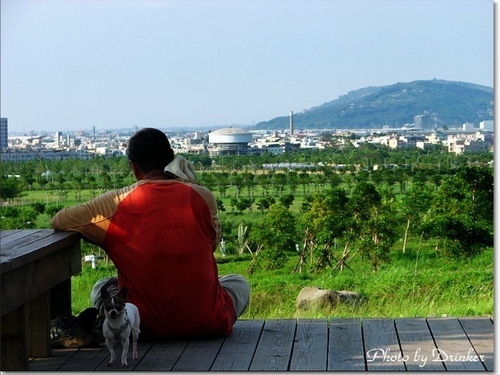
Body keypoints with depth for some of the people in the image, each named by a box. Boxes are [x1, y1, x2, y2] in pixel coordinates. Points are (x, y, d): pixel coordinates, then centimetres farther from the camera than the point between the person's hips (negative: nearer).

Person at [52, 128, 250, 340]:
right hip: (208, 324, 1)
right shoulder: (203, 197, -1)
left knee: (101, 289, 29)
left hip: (148, 327, 0)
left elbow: (59, 222, 5)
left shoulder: (117, 203, -3)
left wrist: (111, 238, 19)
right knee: (239, 283, 32)